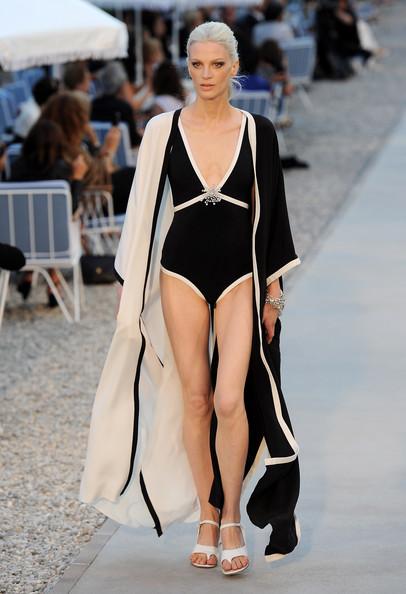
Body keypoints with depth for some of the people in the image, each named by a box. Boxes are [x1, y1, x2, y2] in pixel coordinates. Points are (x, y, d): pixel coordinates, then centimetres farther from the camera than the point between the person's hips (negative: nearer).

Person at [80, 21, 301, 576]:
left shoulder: (257, 130, 1)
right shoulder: (164, 129, 0)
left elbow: (271, 211, 4)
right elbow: (144, 208, 4)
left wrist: (274, 288, 2)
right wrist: (130, 285, 3)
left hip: (240, 274, -1)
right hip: (182, 271, 1)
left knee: (230, 399, -13)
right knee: (195, 400, 5)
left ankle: (231, 517, 2)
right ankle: (206, 517, 18)